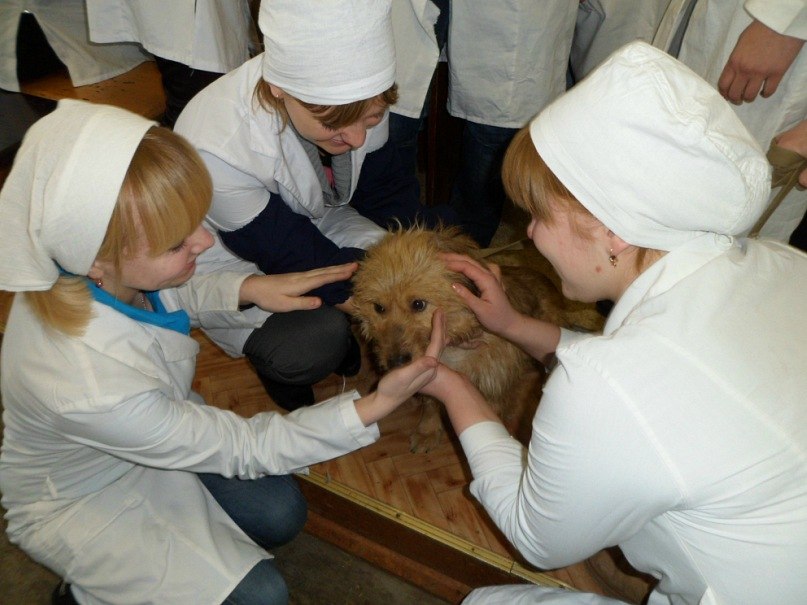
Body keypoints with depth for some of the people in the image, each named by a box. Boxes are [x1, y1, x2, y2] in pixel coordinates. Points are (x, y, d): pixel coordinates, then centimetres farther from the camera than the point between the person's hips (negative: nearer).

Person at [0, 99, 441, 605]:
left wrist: (246, 289, -18)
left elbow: (170, 296, 1)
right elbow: (243, 449, -29)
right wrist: (376, 406, -31)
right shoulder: (92, 390, -44)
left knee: (280, 513, -4)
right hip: (77, 502, -5)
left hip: (156, 427, 6)